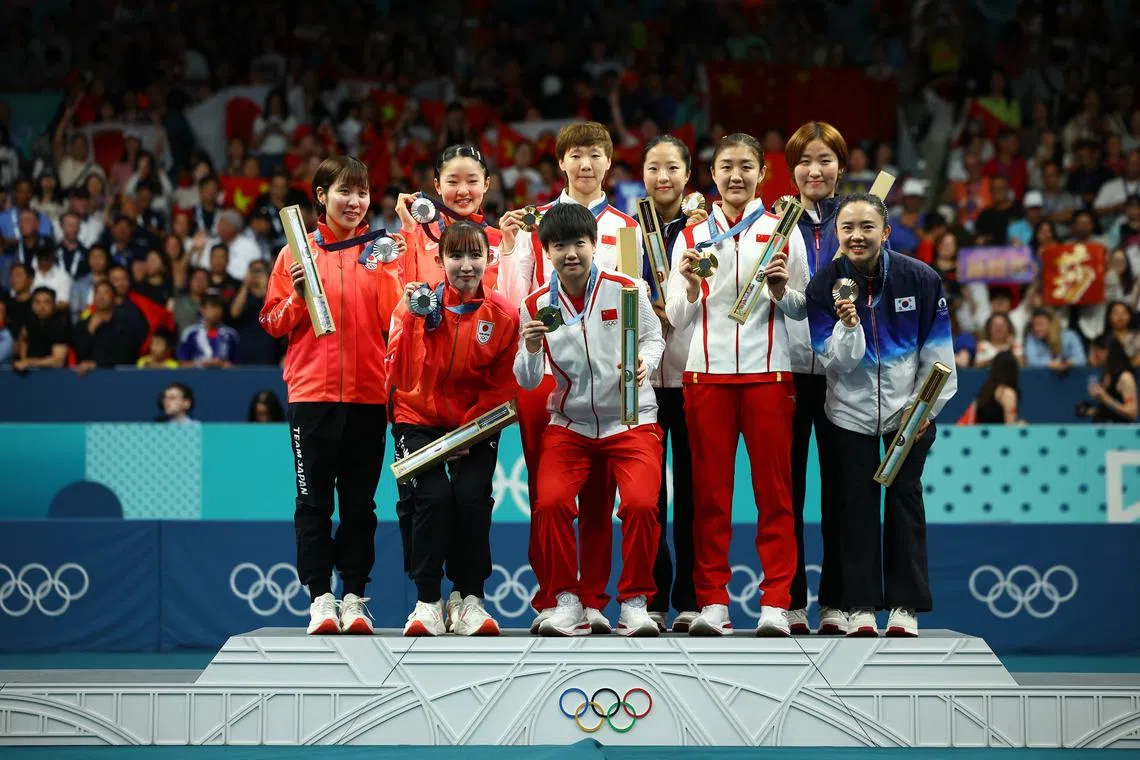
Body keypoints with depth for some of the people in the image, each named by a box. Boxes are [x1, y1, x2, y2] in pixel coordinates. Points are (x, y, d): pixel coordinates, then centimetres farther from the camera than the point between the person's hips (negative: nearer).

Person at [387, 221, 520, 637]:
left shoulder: (503, 314, -7)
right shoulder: (419, 301, -10)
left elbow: (503, 386, -2)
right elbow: (399, 373, -19)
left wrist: (469, 431, -13)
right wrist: (411, 318, -31)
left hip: (476, 426, 1)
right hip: (419, 419, -1)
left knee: (471, 497, -19)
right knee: (432, 496, -21)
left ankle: (468, 599, 0)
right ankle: (427, 602, -6)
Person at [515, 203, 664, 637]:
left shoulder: (625, 289, -7)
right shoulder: (537, 305, -2)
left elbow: (653, 339, 3)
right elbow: (527, 382, 1)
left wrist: (643, 363, -19)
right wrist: (532, 351, -20)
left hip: (632, 420, -2)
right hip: (569, 424, 2)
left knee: (641, 503, -22)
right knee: (550, 503, -20)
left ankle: (635, 602, -4)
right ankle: (566, 601, -4)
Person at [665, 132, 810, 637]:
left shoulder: (782, 231, 9)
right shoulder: (692, 236, 11)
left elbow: (802, 309, 9)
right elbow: (676, 317, 10)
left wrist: (780, 290, -11)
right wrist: (691, 286, -9)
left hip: (768, 373, -1)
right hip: (706, 373, 1)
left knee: (773, 488, -3)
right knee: (710, 490, 0)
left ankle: (776, 603, -2)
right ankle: (712, 601, 4)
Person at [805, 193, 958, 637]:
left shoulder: (921, 279, -12)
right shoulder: (825, 286, -11)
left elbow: (938, 353, -3)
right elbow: (836, 361, -15)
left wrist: (926, 407, -6)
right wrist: (847, 324, -33)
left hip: (908, 410, 0)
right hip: (851, 411, 0)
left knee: (905, 498, 1)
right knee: (857, 502, 2)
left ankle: (904, 607, 6)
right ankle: (860, 607, 7)